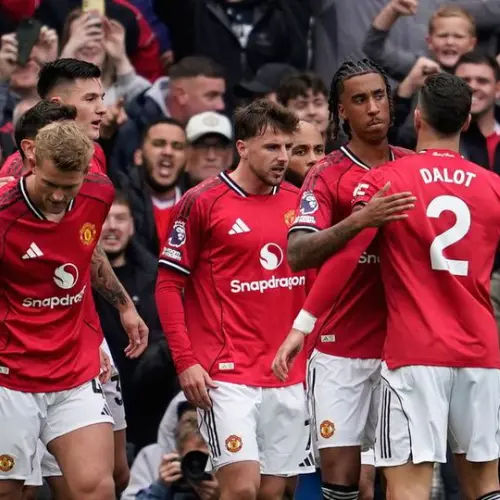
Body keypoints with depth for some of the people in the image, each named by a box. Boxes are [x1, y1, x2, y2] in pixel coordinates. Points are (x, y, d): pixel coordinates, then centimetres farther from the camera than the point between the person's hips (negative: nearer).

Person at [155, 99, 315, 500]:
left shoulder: (298, 203, 9)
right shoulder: (202, 203, -5)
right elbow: (168, 285, -3)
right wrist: (185, 361, -10)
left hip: (289, 376, 5)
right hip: (227, 375, -5)